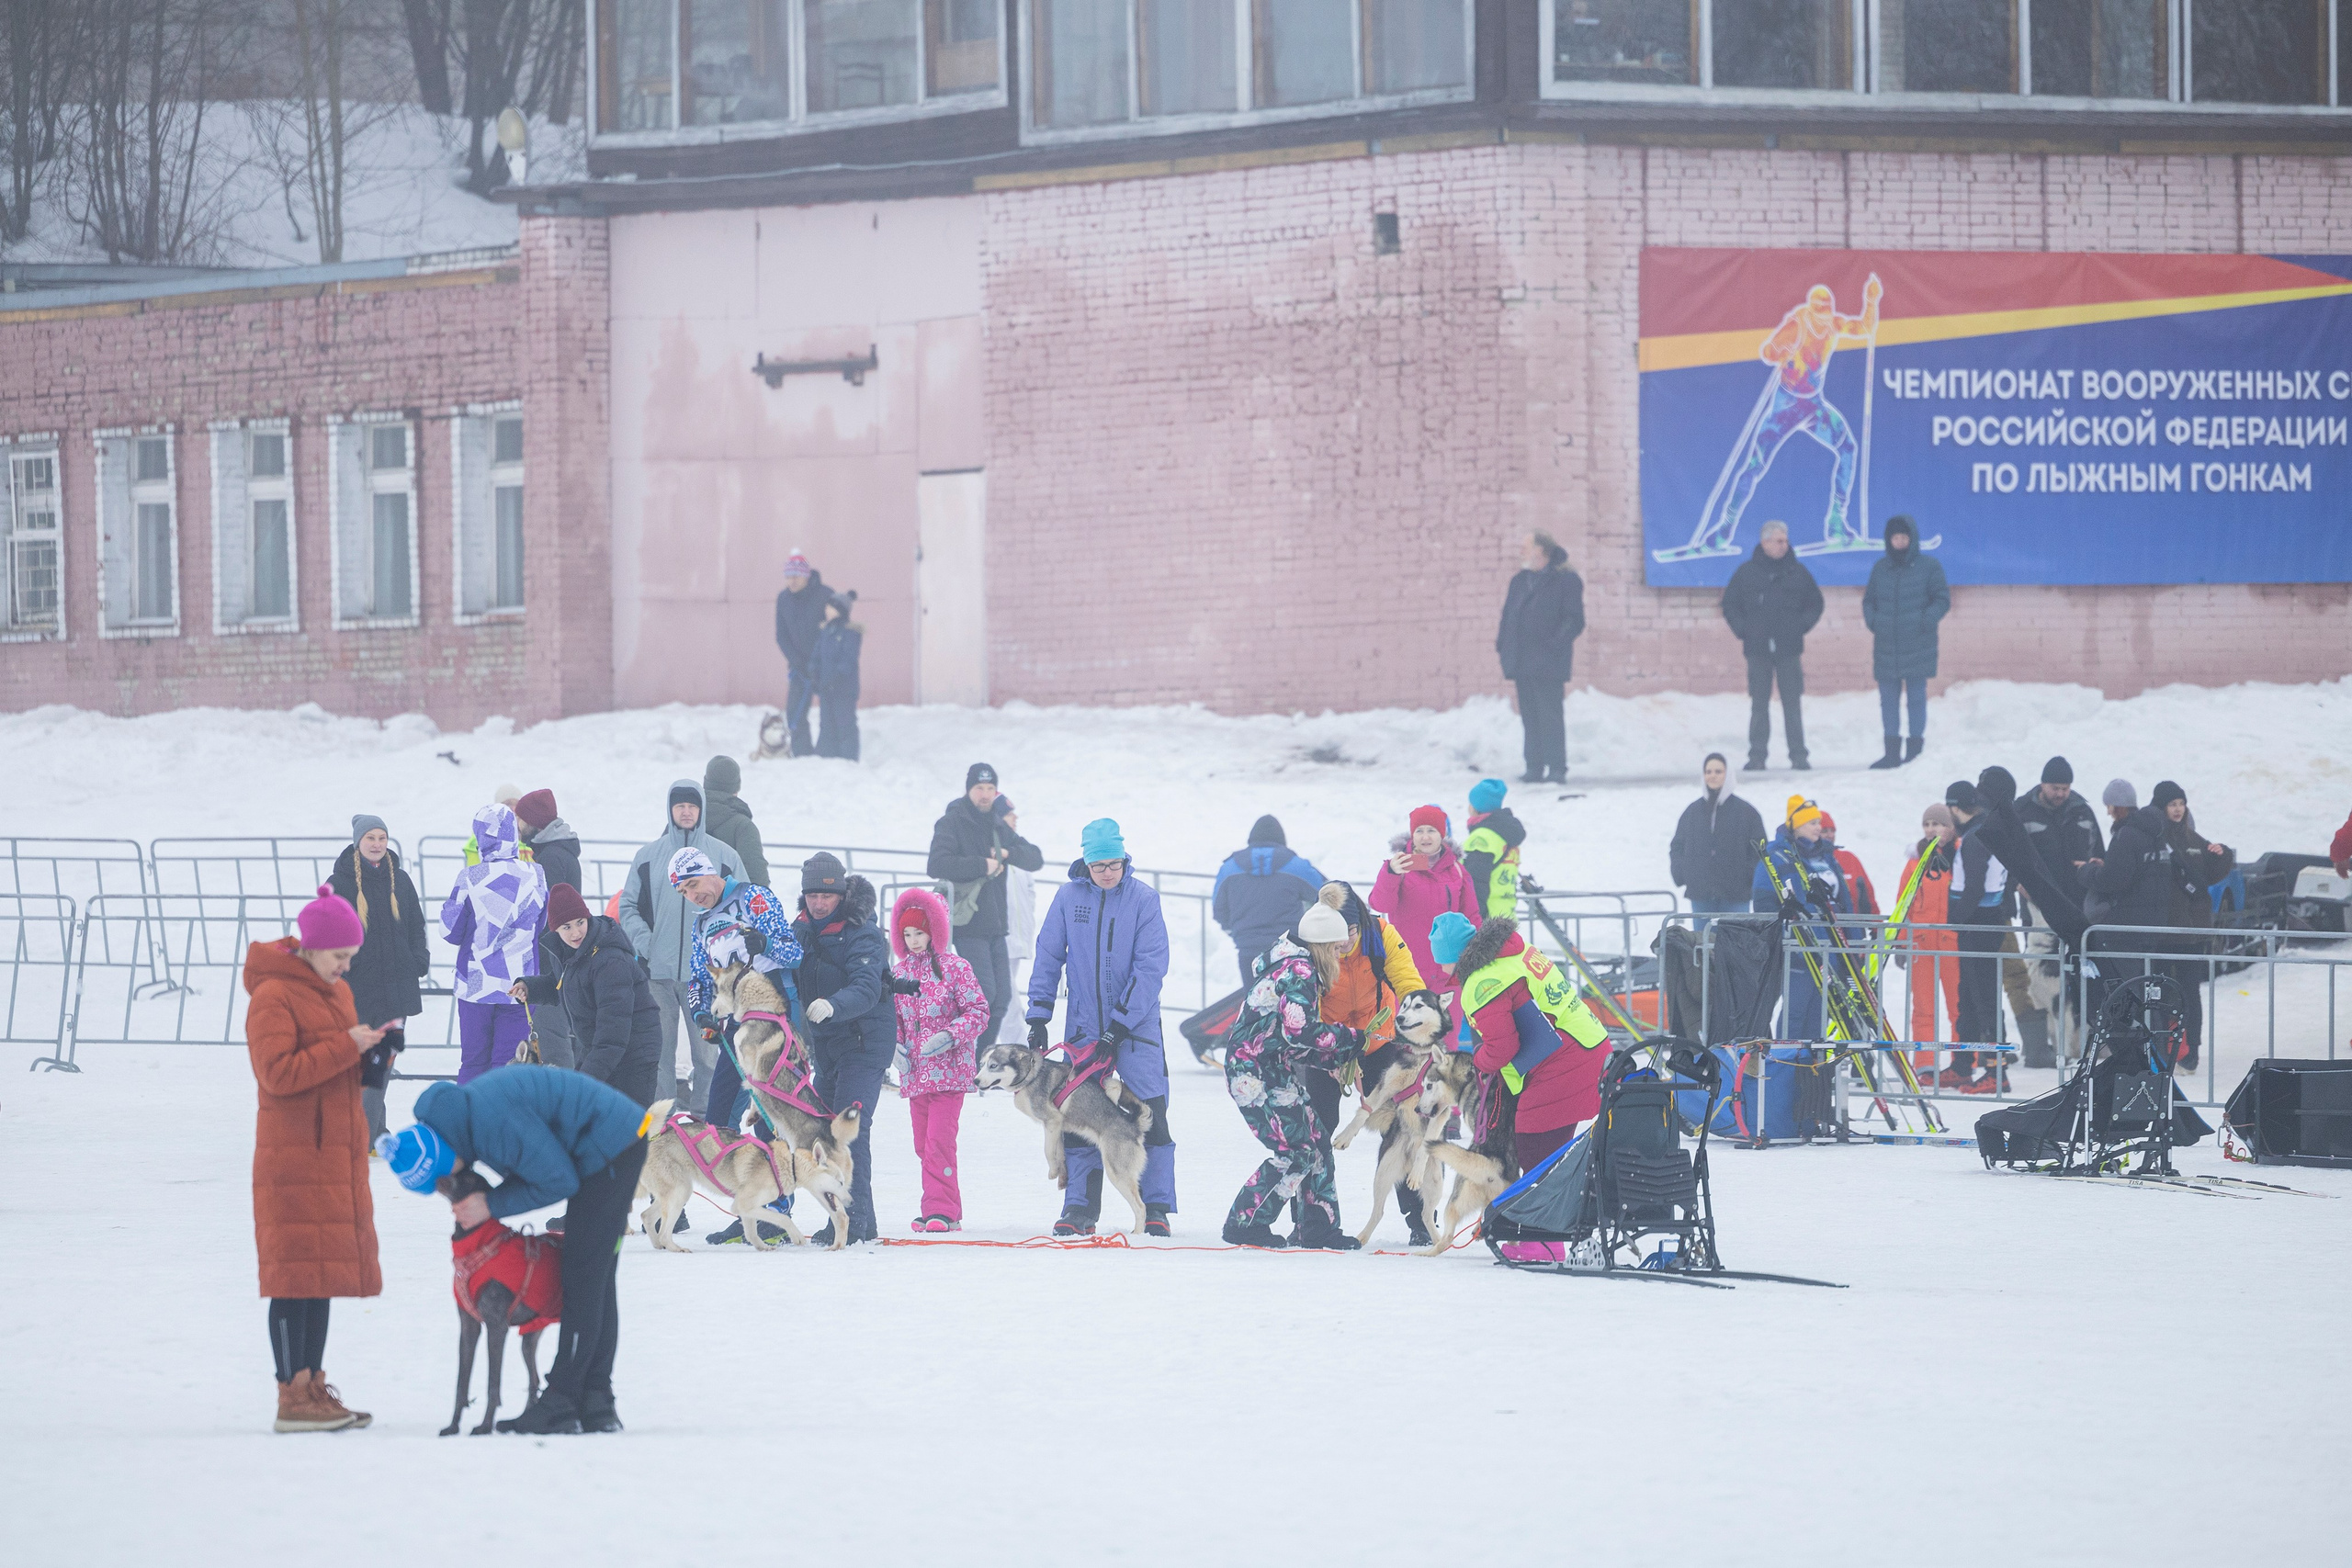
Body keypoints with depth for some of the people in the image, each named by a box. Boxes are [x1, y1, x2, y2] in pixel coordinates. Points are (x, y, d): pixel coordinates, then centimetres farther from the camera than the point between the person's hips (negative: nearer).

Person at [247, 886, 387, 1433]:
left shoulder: (336, 993, 17)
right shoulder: (273, 997, -10)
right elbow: (278, 1073, -20)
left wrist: (371, 1054, 3)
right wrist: (346, 1047, -19)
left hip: (337, 1153, 9)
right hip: (294, 1155, -9)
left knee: (325, 1271, 10)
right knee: (297, 1273, -9)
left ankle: (313, 1388, 14)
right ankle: (293, 1397, -8)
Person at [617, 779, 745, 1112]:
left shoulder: (724, 856, 5)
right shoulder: (649, 856, 9)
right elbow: (628, 906, 11)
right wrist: (644, 943, -4)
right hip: (658, 973, 1)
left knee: (707, 1047, -1)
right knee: (658, 1048, 3)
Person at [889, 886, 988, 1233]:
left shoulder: (954, 968, -4)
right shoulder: (898, 972, 10)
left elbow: (977, 1011, -6)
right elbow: (893, 1016, 19)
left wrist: (948, 1036, -19)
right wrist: (895, 1042, 0)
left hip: (949, 1070, -6)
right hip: (915, 1071, 6)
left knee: (939, 1140, -14)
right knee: (924, 1143, 7)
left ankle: (941, 1210, -13)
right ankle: (947, 1210, 15)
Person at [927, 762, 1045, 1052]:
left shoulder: (999, 827, 16)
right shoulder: (952, 823, -5)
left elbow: (1035, 859, 12)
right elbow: (937, 865, -20)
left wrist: (1008, 853, -9)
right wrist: (983, 866, -19)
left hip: (996, 925, 7)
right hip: (968, 926, -7)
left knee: (1001, 997, 5)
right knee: (984, 992, -15)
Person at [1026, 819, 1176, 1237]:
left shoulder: (1144, 900, -7)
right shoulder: (1068, 897, 0)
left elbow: (1150, 966, -10)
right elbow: (1048, 958, 6)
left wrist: (1121, 1021, -16)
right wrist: (1039, 1016, 0)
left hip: (1136, 1023, -2)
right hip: (1083, 1025, 2)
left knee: (1149, 1113, -8)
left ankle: (1156, 1207, -2)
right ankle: (1080, 1207, 8)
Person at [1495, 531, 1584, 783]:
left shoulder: (1565, 580, -3)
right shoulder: (1520, 580, 18)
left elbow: (1574, 620, -8)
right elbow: (1508, 617, 19)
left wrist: (1555, 644, -18)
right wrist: (1503, 647, 7)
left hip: (1548, 664, -7)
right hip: (1523, 663, 7)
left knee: (1550, 714, -7)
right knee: (1529, 716, 7)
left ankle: (1557, 767, -5)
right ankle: (1534, 768, 10)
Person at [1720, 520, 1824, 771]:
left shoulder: (1798, 572, 7)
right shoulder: (1747, 571, 5)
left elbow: (1815, 605, 15)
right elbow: (1730, 604, 12)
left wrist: (1800, 628, 2)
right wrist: (1742, 632, 1)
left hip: (1789, 649, 0)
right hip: (1758, 648, 0)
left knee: (1793, 703, -2)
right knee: (1759, 704, 2)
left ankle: (1798, 755, 1)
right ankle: (1757, 756, 5)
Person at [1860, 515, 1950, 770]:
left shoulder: (1929, 568, -1)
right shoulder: (1880, 568, 10)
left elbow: (1942, 600, 0)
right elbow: (1869, 600, 17)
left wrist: (1925, 622, -13)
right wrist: (1872, 621, -1)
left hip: (1917, 647, -4)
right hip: (1886, 647, 4)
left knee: (1916, 698, 0)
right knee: (1888, 700, 6)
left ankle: (1915, 749, 5)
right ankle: (1892, 751, 12)